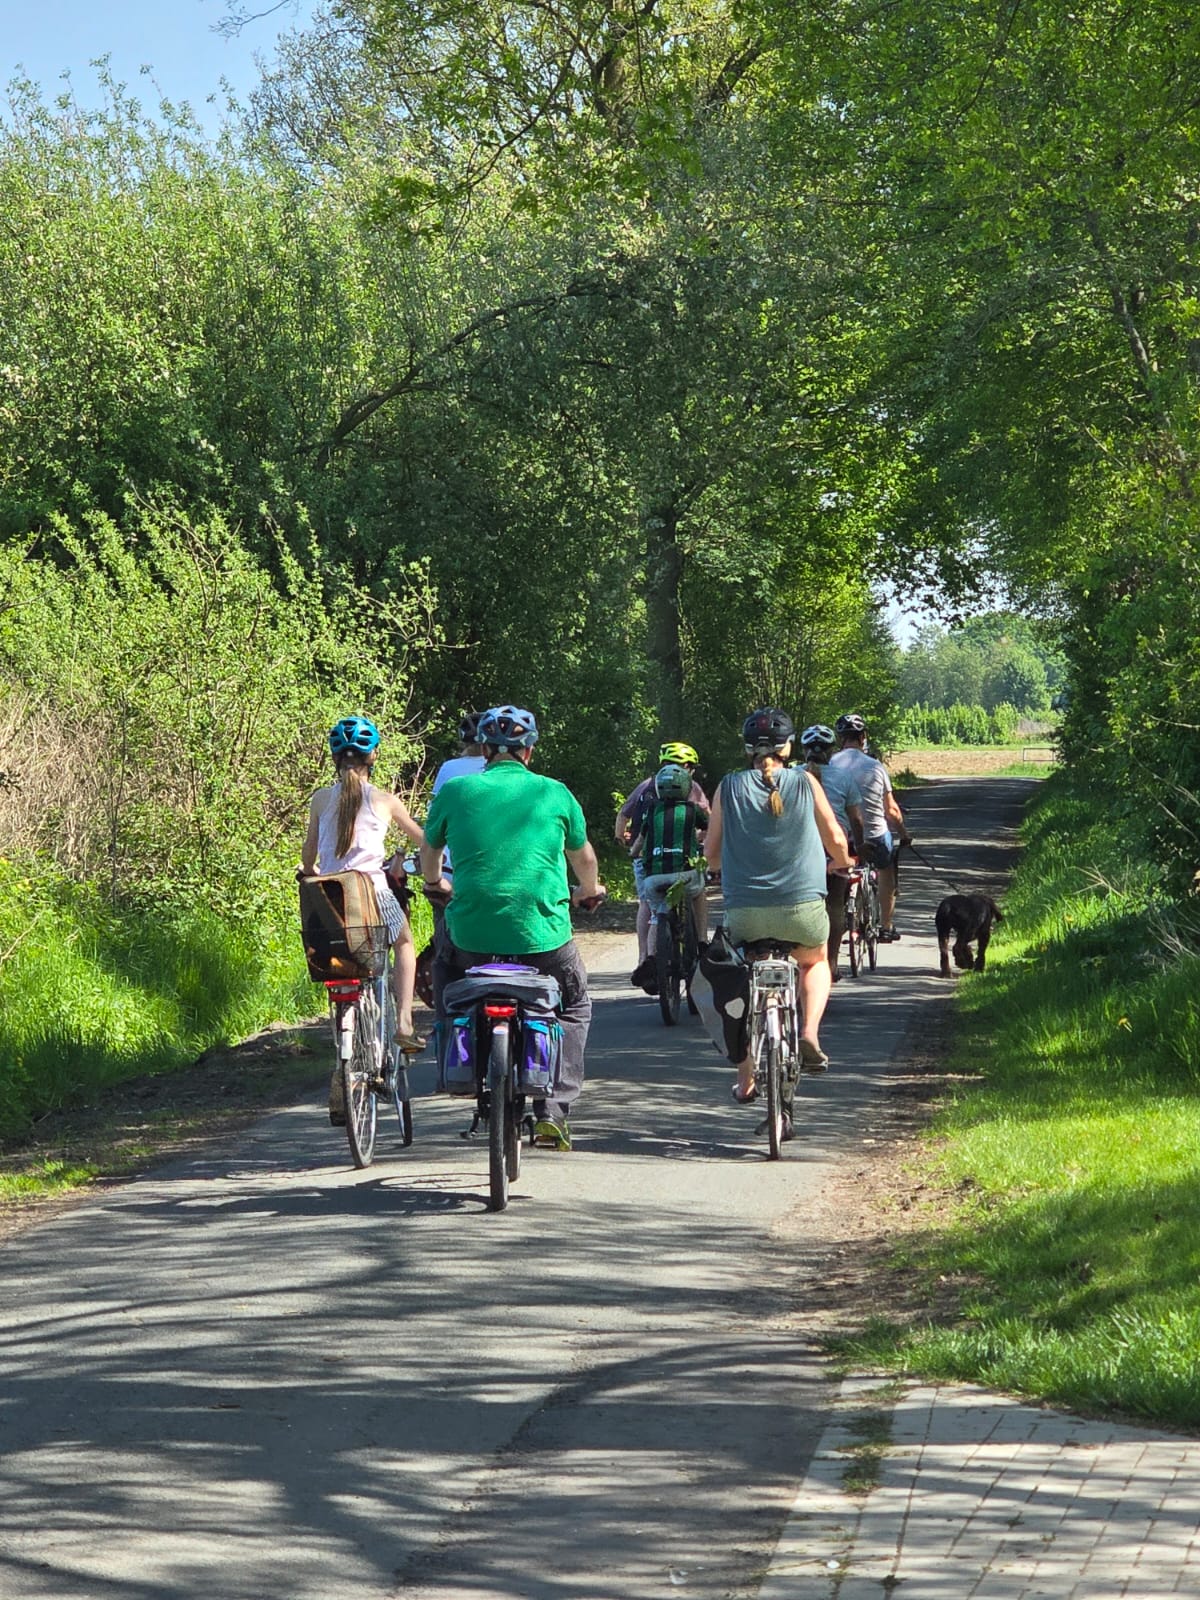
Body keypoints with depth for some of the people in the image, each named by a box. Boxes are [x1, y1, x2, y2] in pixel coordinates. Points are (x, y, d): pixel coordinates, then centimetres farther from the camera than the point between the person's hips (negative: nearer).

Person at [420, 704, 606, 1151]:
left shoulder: (454, 791, 4)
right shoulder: (555, 794, 4)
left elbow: (430, 851, 21)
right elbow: (583, 857, 21)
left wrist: (436, 882, 44)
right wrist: (589, 892, 43)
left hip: (472, 935, 1)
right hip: (543, 936, -1)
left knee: (444, 964, 35)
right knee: (575, 1008, 22)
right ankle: (553, 1110, 9)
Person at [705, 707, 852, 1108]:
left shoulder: (728, 788, 0)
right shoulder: (805, 784, -1)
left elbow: (712, 856, 4)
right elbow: (836, 842, 6)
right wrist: (843, 864, 29)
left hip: (745, 910, 0)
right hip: (803, 906, 0)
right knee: (814, 963, 28)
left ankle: (745, 1080, 19)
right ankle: (810, 1034, 4)